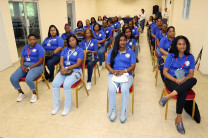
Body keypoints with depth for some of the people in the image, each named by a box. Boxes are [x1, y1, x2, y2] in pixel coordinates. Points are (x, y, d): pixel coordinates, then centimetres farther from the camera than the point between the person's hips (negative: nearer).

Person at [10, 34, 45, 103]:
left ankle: (34, 94, -4)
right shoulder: (25, 47, 17)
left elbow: (40, 61, -11)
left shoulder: (39, 48, -3)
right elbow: (22, 59, 14)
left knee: (28, 79, -33)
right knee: (12, 78, -14)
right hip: (25, 65, 6)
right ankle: (21, 93, 11)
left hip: (36, 66, -6)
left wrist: (29, 68, -16)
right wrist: (22, 66, -8)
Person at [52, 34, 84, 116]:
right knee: (55, 84, -20)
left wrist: (67, 68, -16)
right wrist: (63, 68, -14)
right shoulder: (65, 49, 18)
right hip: (64, 70, 5)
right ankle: (56, 106, -4)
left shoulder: (80, 50, 2)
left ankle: (67, 107, -13)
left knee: (66, 85, -31)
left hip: (75, 71, -4)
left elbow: (78, 64, -8)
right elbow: (61, 60, 8)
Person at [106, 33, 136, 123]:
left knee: (124, 89, -31)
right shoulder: (112, 51, 13)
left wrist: (124, 71, -15)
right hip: (113, 74, 1)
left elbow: (133, 66, 3)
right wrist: (113, 71, -14)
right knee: (112, 89, -29)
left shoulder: (130, 51, 11)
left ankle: (123, 113, -13)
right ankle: (112, 111, -10)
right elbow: (107, 64, 7)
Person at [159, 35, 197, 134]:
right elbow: (165, 72, -3)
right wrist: (175, 80, -20)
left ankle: (168, 96, -38)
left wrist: (185, 78, -19)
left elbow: (191, 73, 5)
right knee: (183, 93, -35)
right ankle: (179, 119, -24)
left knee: (194, 80, -34)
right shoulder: (171, 56, 0)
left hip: (185, 82, 3)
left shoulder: (190, 57, 8)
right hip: (171, 80, -3)